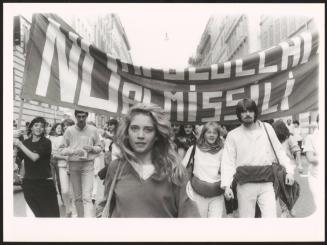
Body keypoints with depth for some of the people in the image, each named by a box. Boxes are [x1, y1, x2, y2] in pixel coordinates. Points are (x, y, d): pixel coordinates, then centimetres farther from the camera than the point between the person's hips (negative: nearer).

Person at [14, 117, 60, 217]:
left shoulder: (46, 142, -7)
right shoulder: (26, 142, 7)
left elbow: (35, 157, -19)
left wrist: (20, 145, -16)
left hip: (44, 183, -4)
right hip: (28, 182, 4)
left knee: (51, 214, -1)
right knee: (38, 213, 14)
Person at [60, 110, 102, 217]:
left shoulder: (93, 130, 1)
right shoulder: (69, 130, 0)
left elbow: (99, 147, 10)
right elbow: (63, 150, 2)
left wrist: (91, 148, -11)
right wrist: (74, 151, -17)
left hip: (88, 164, -2)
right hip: (73, 164, 2)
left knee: (87, 196, -11)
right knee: (77, 196, 12)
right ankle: (80, 216, 27)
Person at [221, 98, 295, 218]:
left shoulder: (267, 128, 7)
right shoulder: (233, 135, 2)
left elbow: (279, 151, 12)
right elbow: (228, 162, -3)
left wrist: (289, 170, 1)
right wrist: (227, 185, -13)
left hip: (266, 183, 1)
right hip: (245, 184, -1)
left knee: (271, 216, -6)